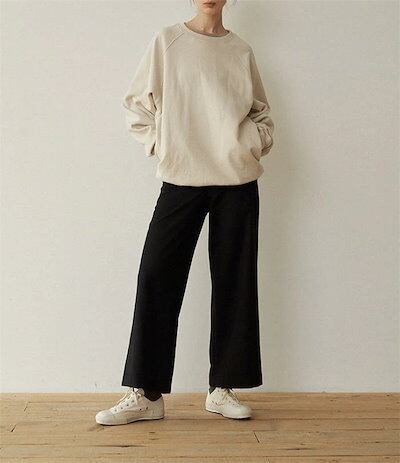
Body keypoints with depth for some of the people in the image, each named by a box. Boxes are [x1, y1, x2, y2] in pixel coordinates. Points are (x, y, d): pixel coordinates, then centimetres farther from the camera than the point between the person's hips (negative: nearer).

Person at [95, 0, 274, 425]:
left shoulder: (241, 50, 10)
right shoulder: (167, 42, 5)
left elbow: (261, 112, 19)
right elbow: (137, 104, 8)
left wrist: (255, 145, 3)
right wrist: (159, 144, -3)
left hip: (237, 181, 2)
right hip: (182, 178, -2)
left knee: (233, 281, 3)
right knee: (157, 278, -7)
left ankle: (222, 388, 14)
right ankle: (145, 394, 1)